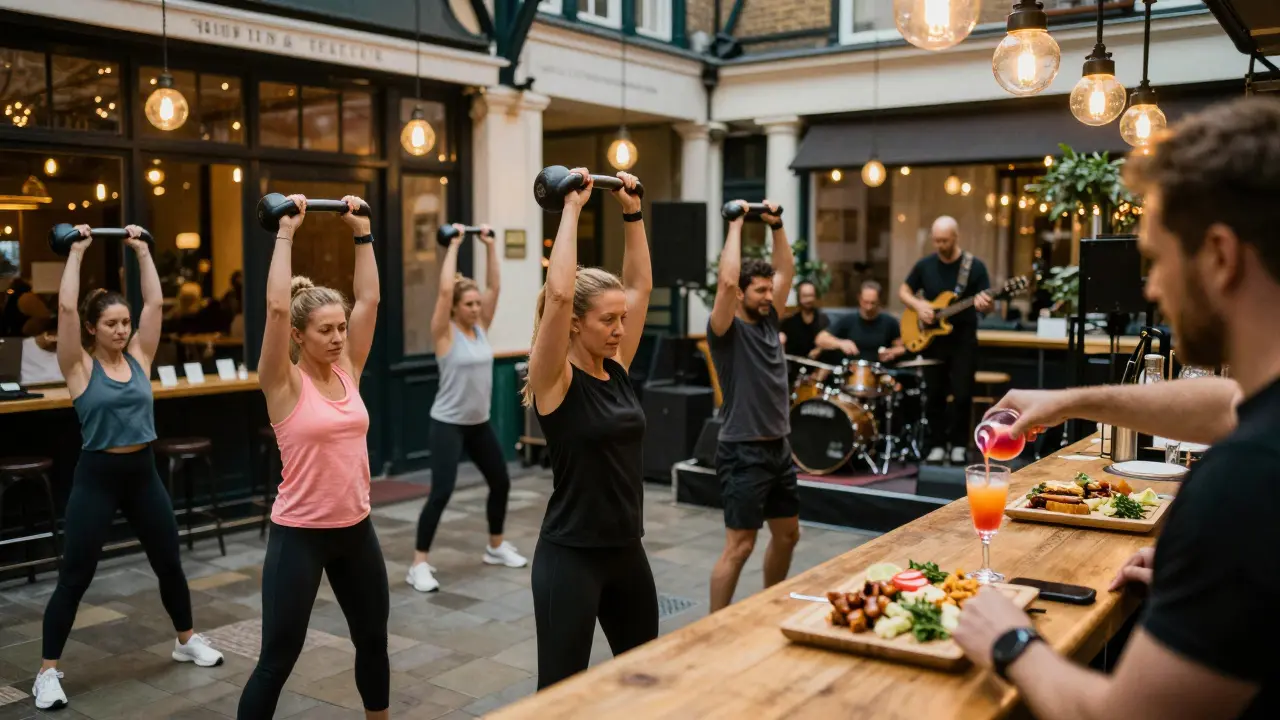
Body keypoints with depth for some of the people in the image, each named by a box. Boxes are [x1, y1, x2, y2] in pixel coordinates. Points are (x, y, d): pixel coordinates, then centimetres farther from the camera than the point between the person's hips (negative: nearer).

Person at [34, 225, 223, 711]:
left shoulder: (139, 356, 4)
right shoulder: (79, 366, -7)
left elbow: (155, 302, 2)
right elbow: (66, 307, -17)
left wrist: (141, 251, 4)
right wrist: (77, 252, -11)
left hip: (143, 473, 5)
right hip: (97, 476, -4)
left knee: (169, 564, 15)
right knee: (74, 577, 1)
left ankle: (187, 641, 34)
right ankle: (48, 672, 13)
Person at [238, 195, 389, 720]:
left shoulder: (348, 370, 4)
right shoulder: (284, 384, -11)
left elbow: (369, 298, 3)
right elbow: (277, 308, -23)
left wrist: (361, 230, 2)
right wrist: (286, 232, -18)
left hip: (355, 528, 6)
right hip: (300, 533, -6)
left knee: (373, 641, 19)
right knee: (278, 658, 2)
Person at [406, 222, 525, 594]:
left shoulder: (481, 327, 5)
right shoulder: (445, 332, -12)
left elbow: (494, 286, 2)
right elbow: (445, 289, -24)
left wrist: (490, 245, -1)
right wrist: (454, 245, -18)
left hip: (479, 423, 7)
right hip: (448, 423, -7)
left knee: (501, 482, 15)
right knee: (441, 492, -13)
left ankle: (496, 547, 35)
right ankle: (419, 565, -5)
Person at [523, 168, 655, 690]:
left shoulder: (616, 368, 4)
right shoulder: (555, 380, -14)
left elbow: (641, 285, 9)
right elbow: (558, 293, -28)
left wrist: (632, 211, 5)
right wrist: (572, 208, -22)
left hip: (626, 549, 8)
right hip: (571, 554, -7)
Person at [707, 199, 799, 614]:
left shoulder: (768, 321, 9)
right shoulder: (727, 330, -13)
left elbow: (787, 270, 14)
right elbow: (727, 281, -28)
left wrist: (776, 226, 4)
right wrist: (736, 225, -19)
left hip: (779, 447, 9)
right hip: (744, 452, -9)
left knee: (788, 534, 19)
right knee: (739, 546, -6)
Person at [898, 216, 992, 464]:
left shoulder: (975, 266, -4)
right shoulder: (924, 265, 2)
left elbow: (988, 303, -4)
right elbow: (903, 291, 12)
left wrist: (984, 304, -28)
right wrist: (918, 305, -8)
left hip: (963, 338, -2)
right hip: (932, 338, 2)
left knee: (962, 394, -5)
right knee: (935, 394, 5)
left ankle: (959, 445, 10)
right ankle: (937, 444, 17)